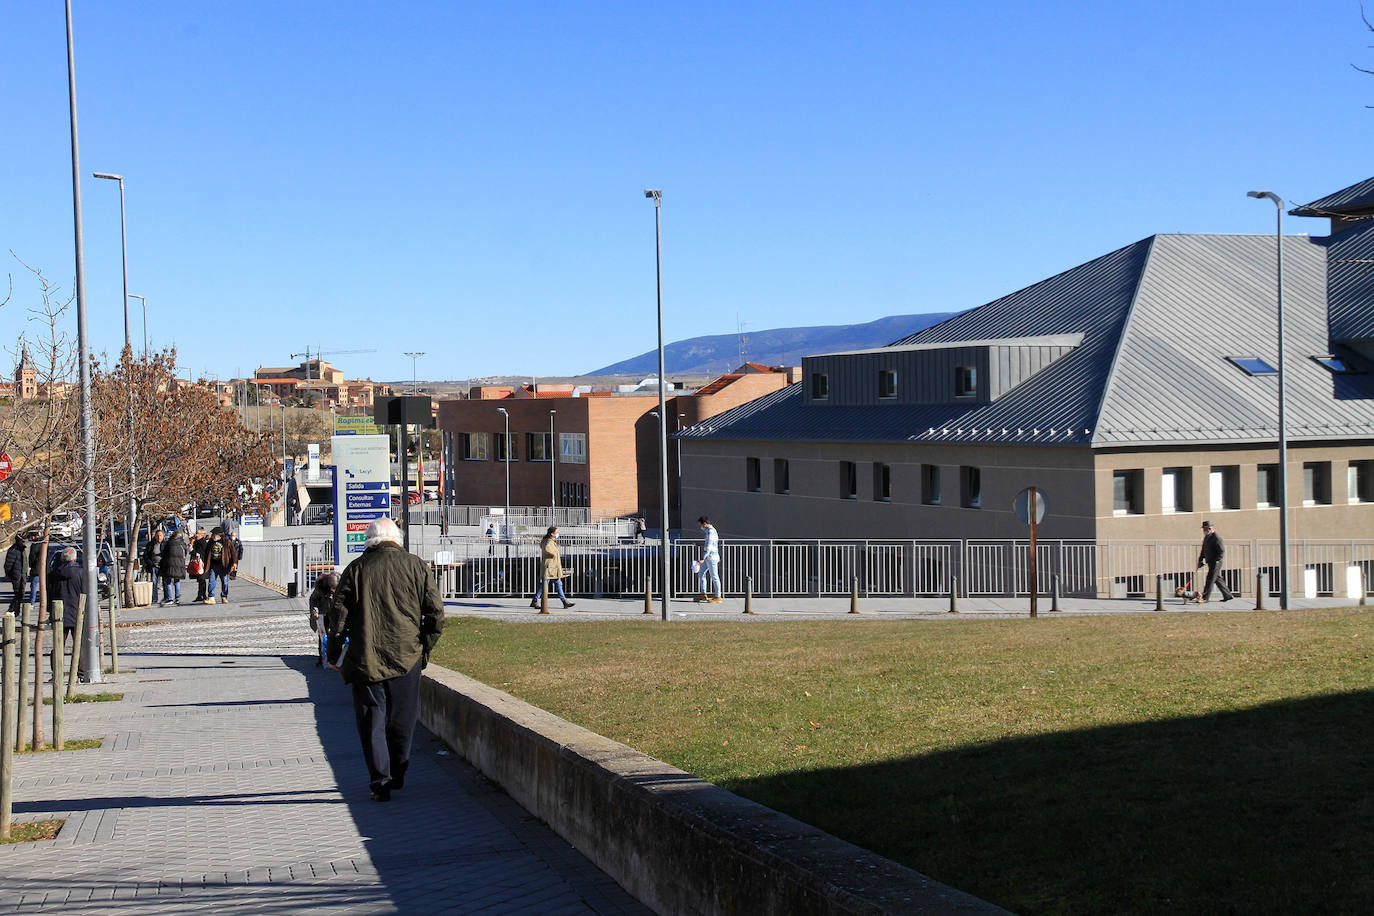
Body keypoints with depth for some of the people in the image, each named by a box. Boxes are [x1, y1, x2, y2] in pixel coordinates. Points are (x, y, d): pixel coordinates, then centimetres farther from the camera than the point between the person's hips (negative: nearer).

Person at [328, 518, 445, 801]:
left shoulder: (356, 569, -2)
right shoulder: (417, 567, 1)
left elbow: (340, 613, -2)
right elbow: (436, 613, 1)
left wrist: (334, 651, 9)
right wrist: (425, 647, 12)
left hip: (366, 659, -1)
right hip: (407, 658, 2)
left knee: (372, 721, 6)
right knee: (402, 719, 16)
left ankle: (380, 781, 0)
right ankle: (397, 775, 28)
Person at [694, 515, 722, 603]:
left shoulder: (710, 532, -18)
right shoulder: (709, 530, 14)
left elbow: (709, 547, -24)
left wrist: (703, 558, -28)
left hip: (711, 557, -10)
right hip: (708, 558, 10)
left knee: (714, 577, -2)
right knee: (701, 574, 11)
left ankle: (717, 597, 4)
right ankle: (703, 594, 14)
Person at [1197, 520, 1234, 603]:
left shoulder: (1216, 538, -15)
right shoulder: (1206, 538, 13)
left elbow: (1222, 551, -18)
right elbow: (1203, 550, 22)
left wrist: (1216, 561, -24)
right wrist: (1200, 560, 16)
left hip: (1216, 563, -9)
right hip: (1210, 562, 9)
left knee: (1210, 579, -10)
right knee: (1218, 579, 14)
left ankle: (1205, 598, -10)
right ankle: (1227, 595, 23)